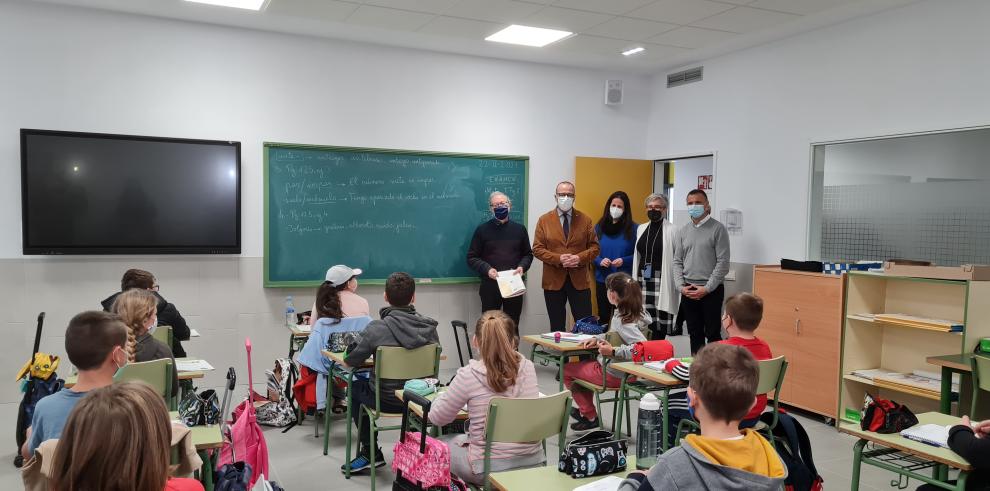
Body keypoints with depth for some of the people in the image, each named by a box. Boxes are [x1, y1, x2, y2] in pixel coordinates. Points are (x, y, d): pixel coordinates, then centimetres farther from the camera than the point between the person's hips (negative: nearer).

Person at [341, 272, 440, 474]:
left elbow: (350, 362, -10)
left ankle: (371, 453, 27)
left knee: (355, 387, 26)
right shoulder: (429, 326, -9)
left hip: (387, 400, -4)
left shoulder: (376, 328, -21)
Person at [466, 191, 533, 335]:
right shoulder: (482, 230, 2)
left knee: (513, 327, 9)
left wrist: (522, 267, -5)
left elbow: (528, 254, 15)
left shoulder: (519, 229, 9)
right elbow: (472, 258, 1)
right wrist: (487, 269, -15)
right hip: (490, 286, -2)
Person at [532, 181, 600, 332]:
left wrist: (580, 258, -14)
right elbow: (537, 249, -1)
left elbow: (594, 247, 5)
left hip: (579, 280, 0)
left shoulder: (585, 220, 6)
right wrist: (558, 258, -16)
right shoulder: (544, 220, 4)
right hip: (553, 281, 0)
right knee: (557, 327, 9)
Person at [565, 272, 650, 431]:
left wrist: (613, 351, -36)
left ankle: (590, 416, 21)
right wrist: (597, 339, 4)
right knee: (583, 364, 33)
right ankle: (585, 410, 40)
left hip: (613, 375, -9)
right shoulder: (634, 314, -1)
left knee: (566, 370, 12)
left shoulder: (622, 320, -28)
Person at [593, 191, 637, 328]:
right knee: (603, 316, 9)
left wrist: (624, 261, -18)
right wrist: (600, 261, -13)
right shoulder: (599, 226, 5)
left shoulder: (632, 228, -2)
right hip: (602, 280, 2)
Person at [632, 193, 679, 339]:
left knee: (660, 323, -3)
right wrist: (635, 280, 16)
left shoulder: (672, 230, -5)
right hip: (643, 280, 5)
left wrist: (679, 284, -14)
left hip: (662, 281, -5)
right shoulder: (641, 229, 15)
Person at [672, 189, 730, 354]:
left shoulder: (718, 229, -4)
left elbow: (723, 262, -9)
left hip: (711, 290, -4)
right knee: (694, 334, 11)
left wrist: (707, 288, -13)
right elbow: (677, 261, 11)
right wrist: (681, 286, -2)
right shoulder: (683, 231, 11)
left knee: (712, 333, -1)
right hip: (688, 291, 5)